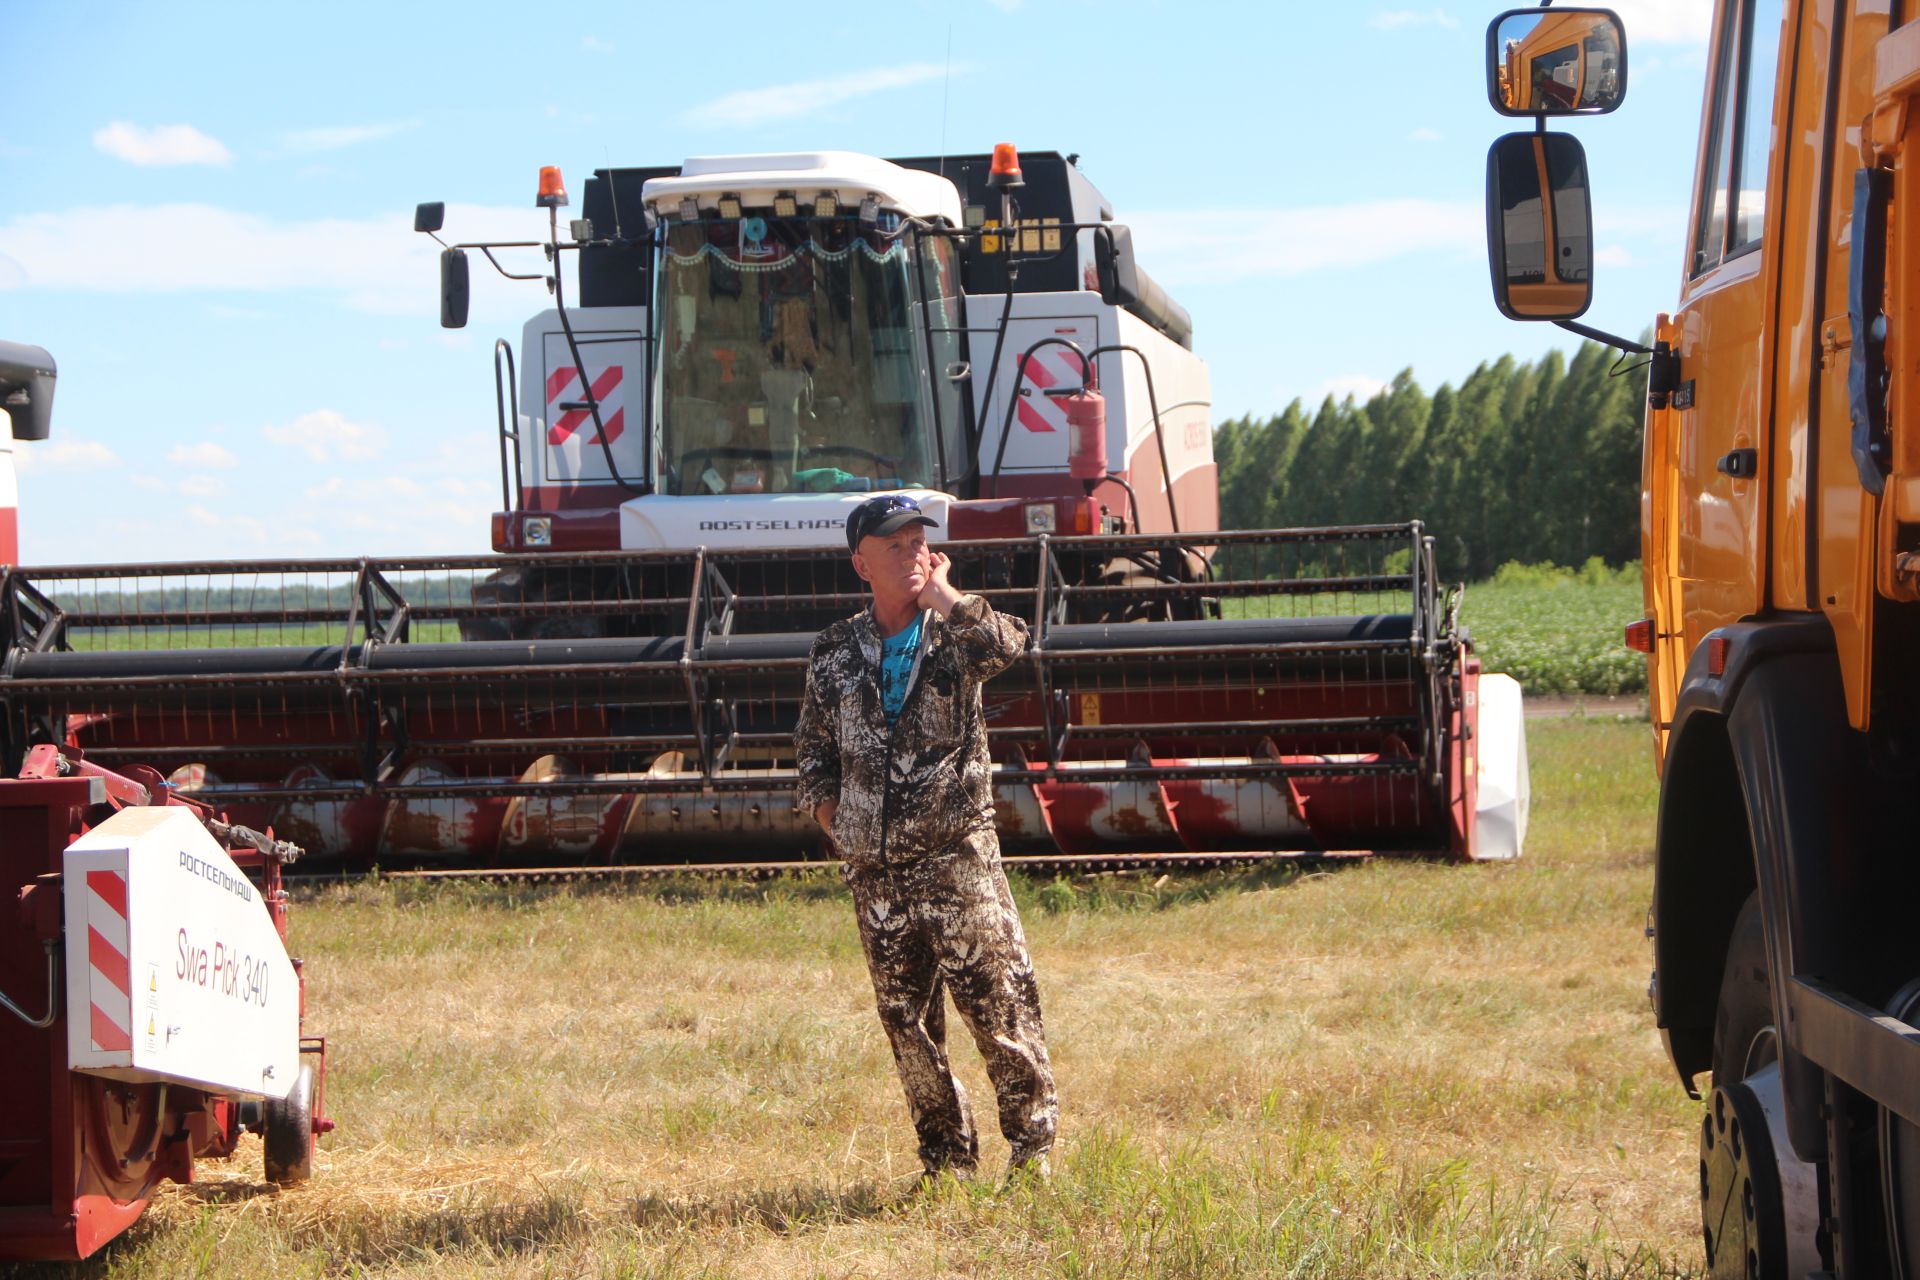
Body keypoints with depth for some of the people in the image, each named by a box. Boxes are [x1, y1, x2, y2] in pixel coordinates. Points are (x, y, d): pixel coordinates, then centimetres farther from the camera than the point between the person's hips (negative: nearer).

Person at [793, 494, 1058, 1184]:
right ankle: (947, 1160, 18)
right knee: (906, 1020, 7)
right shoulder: (834, 651, 10)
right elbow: (812, 745, 22)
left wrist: (942, 594, -14)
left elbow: (1007, 643, -24)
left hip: (958, 858, -4)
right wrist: (827, 807, 6)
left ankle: (1031, 1148, 4)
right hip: (874, 868, 4)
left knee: (997, 1001, -6)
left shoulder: (954, 633, 1)